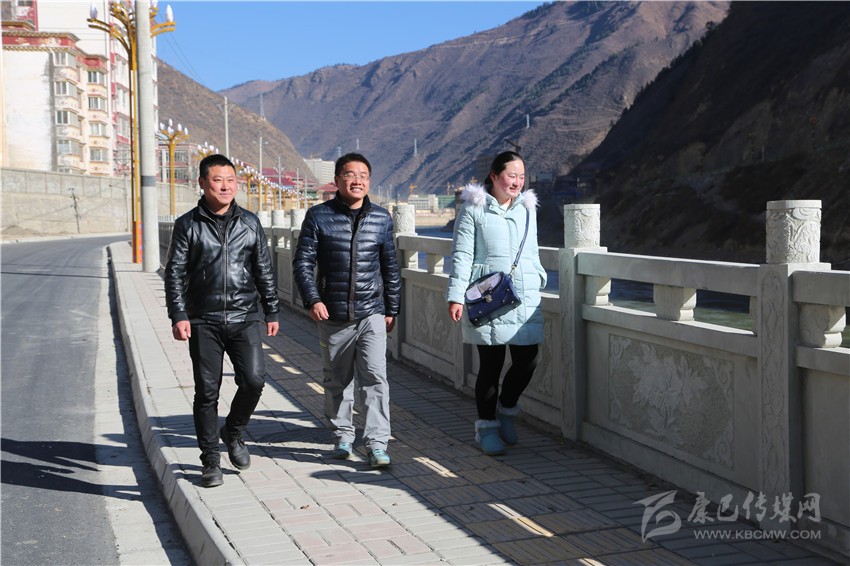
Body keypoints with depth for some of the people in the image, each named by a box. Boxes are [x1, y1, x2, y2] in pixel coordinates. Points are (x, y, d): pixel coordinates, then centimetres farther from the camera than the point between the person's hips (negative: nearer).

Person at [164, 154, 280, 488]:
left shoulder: (250, 223, 9)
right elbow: (174, 273, 1)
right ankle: (210, 460, 13)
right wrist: (178, 315, -8)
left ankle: (234, 432, 18)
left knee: (254, 379, -11)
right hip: (204, 321, -1)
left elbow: (265, 271, 14)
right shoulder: (188, 225, 2)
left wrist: (272, 311, 12)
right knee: (207, 391, 1)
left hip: (245, 317, 1)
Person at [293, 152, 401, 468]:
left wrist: (392, 309, 12)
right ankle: (342, 436, 28)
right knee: (337, 381, 11)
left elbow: (390, 267, 12)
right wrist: (312, 300, -13)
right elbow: (303, 262, -1)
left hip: (371, 314, 0)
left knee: (375, 377, -10)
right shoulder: (319, 216, -1)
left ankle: (377, 444, -8)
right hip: (333, 315, 0)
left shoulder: (381, 218, 5)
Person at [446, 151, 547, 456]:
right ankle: (487, 426, 15)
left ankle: (506, 410, 28)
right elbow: (462, 254, -4)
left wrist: (540, 278, 16)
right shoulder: (473, 208, -1)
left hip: (525, 297, 5)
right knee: (491, 365, -2)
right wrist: (456, 296, -10)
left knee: (527, 361, 0)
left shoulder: (527, 208, 15)